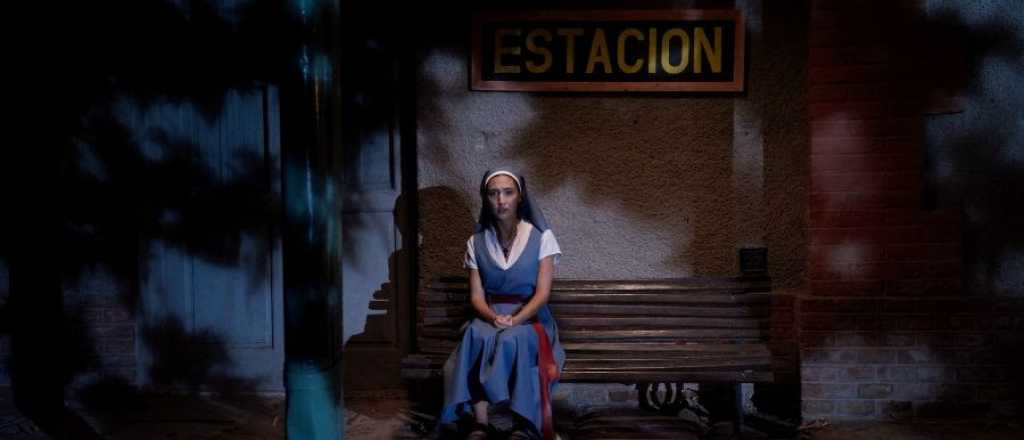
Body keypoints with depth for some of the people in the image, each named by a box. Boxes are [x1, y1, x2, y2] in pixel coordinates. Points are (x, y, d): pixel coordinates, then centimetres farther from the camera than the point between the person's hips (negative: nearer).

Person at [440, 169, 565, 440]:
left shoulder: (541, 237, -1)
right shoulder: (476, 243, 8)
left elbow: (543, 293, -9)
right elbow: (476, 295, 1)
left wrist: (515, 319, -26)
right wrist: (494, 318, -22)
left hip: (530, 318, -2)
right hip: (489, 317, 2)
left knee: (513, 339, -37)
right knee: (476, 337, -34)